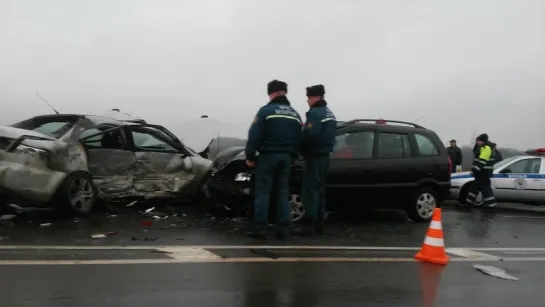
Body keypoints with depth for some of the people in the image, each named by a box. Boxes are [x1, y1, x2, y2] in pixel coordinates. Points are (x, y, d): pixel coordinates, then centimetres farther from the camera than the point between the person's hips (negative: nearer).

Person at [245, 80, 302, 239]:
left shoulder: (266, 110, -8)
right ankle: (282, 229, 9)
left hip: (268, 156, -5)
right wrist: (291, 154, 17)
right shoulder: (295, 114, 11)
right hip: (285, 157, 5)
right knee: (282, 192, 10)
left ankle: (260, 229, -3)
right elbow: (299, 139, 11)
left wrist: (250, 156, -5)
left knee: (263, 193, -2)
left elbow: (254, 135, -12)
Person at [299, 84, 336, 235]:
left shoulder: (315, 113, -15)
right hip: (324, 155, 10)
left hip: (315, 156, -10)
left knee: (310, 190, -6)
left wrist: (300, 149, -10)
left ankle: (312, 224, -5)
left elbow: (309, 135, -24)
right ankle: (319, 224, 17)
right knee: (319, 189, 13)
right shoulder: (329, 113, 17)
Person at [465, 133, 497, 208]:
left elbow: (482, 161, -24)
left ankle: (491, 203, -7)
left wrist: (475, 169, -25)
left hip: (484, 172, -11)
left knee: (485, 187, -9)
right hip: (482, 172, 11)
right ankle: (470, 201, 24)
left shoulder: (486, 148, -17)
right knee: (476, 186, 16)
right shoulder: (483, 147, 17)